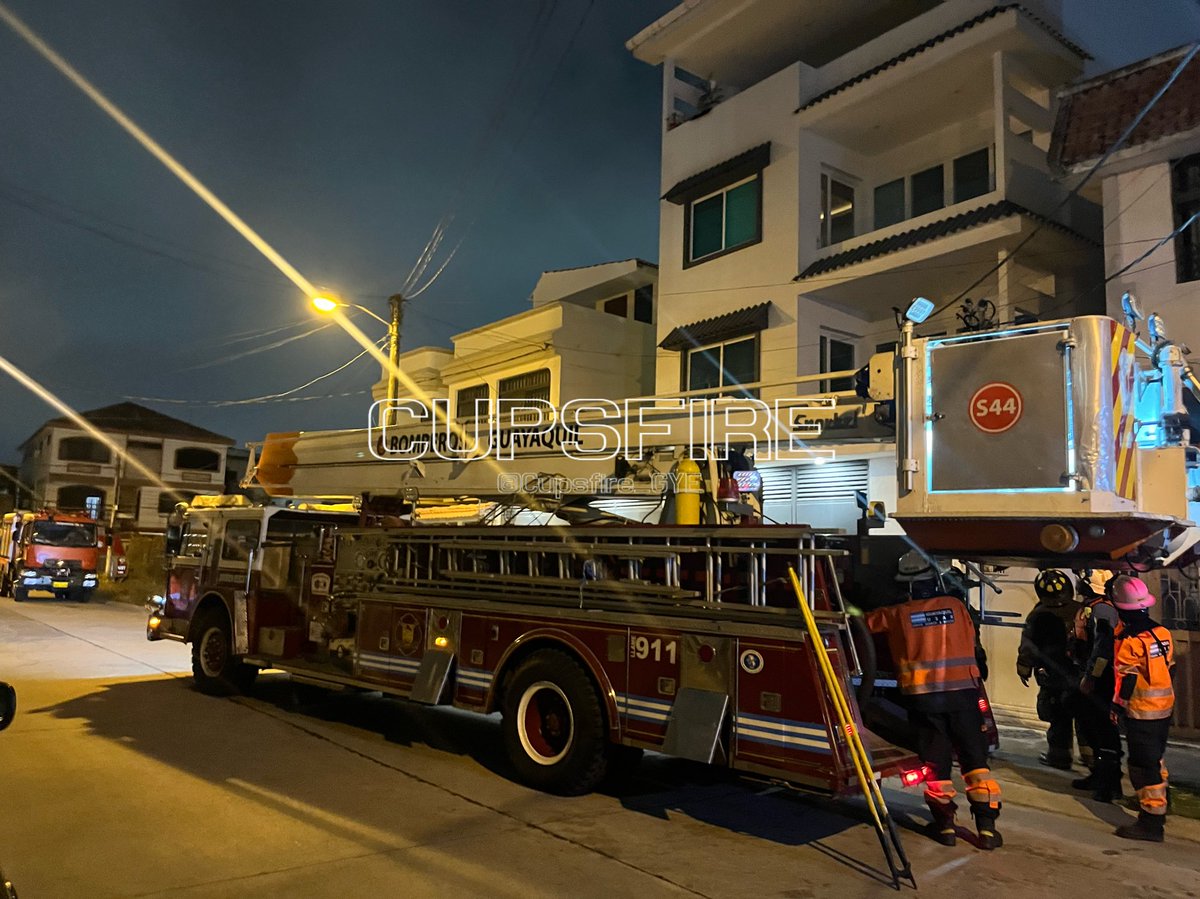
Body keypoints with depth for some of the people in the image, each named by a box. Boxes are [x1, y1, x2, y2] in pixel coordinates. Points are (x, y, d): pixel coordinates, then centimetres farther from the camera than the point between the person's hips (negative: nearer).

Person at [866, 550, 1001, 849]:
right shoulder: (956, 606, 2)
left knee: (936, 759, 10)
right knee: (974, 758, 9)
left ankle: (944, 823, 16)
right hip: (963, 692, 1)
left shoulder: (897, 614, -2)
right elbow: (972, 643, 12)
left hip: (923, 696, -1)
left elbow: (867, 620, 12)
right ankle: (987, 825, 9)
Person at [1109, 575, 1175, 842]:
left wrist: (1116, 707, -6)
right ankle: (1157, 802, 43)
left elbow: (1125, 680, -18)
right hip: (1164, 708, 8)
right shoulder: (1163, 633, 0)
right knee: (1156, 758, 25)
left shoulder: (1129, 641, -23)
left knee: (1144, 765, -2)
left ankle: (1151, 822, 2)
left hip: (1141, 712, -8)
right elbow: (1169, 668, 11)